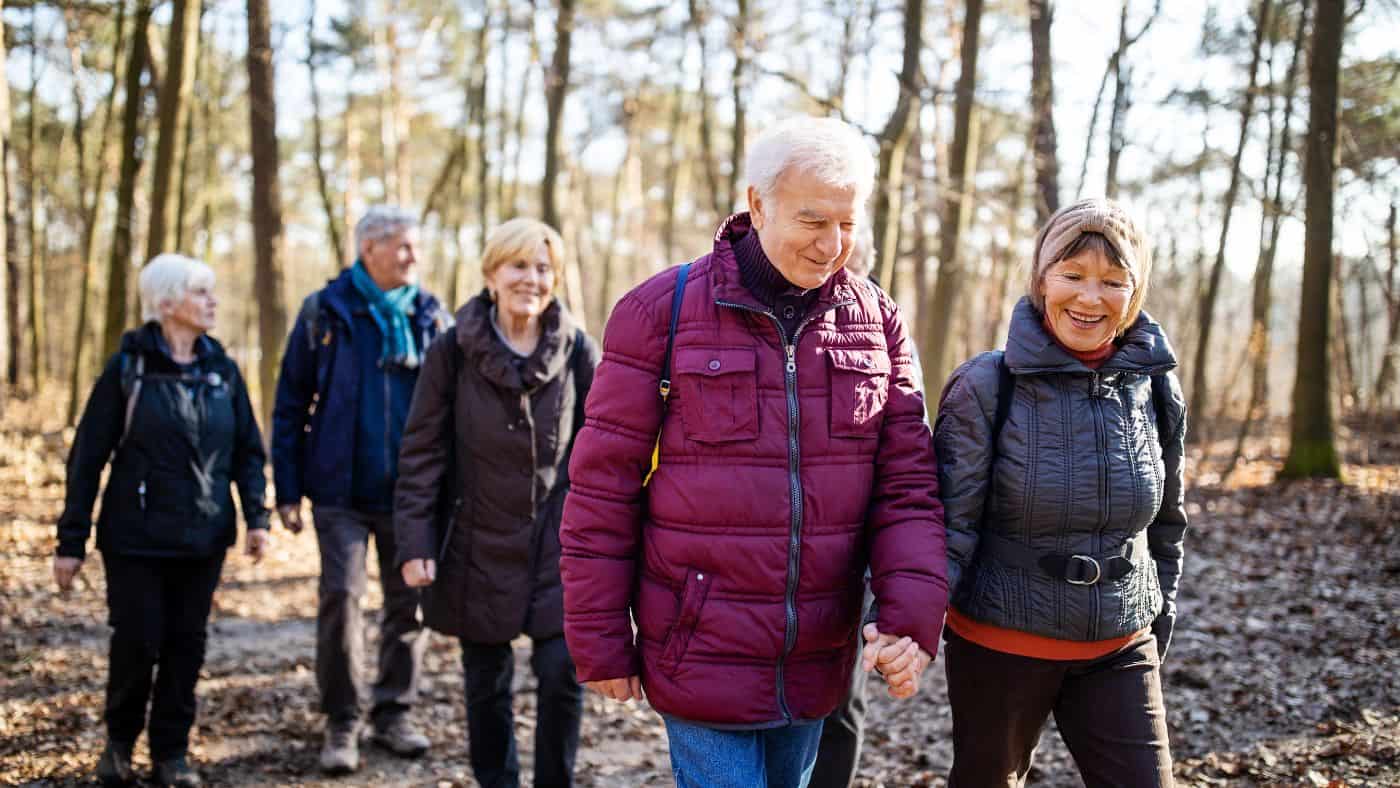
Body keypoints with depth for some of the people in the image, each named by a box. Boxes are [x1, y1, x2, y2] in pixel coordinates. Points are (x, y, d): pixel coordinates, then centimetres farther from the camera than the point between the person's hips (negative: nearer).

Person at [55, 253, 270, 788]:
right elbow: (88, 457, -5)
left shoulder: (222, 369, 5)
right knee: (138, 642, 0)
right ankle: (119, 740, 26)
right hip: (136, 537, -3)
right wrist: (71, 541, -6)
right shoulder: (127, 367, -6)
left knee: (187, 644, 6)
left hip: (203, 538, 3)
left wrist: (256, 517, -3)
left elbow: (248, 450, 10)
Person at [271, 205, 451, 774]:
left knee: (408, 600, 8)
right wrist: (287, 490, -3)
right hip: (342, 490, -2)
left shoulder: (431, 317, 5)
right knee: (340, 595, -6)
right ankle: (341, 724, 8)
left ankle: (394, 714, 23)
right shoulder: (325, 312, -1)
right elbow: (291, 404, 1)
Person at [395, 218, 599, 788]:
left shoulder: (578, 352, -1)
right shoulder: (452, 352, -4)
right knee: (486, 685, 11)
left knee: (562, 676, -4)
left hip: (558, 547, 0)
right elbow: (421, 452, -2)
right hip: (478, 548, 0)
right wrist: (415, 540, -7)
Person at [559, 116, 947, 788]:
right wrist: (600, 643, -4)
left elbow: (906, 481, 2)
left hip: (818, 663, 4)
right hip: (703, 658, -4)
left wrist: (912, 618, -13)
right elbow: (604, 487, -6)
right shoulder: (662, 311, -9)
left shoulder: (877, 322, 3)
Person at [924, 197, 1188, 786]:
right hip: (998, 648, -3)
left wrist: (1161, 618, 16)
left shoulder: (1156, 389, 0)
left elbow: (1165, 522, 11)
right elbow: (951, 522, -15)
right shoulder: (986, 386, -13)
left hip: (1120, 651, 3)